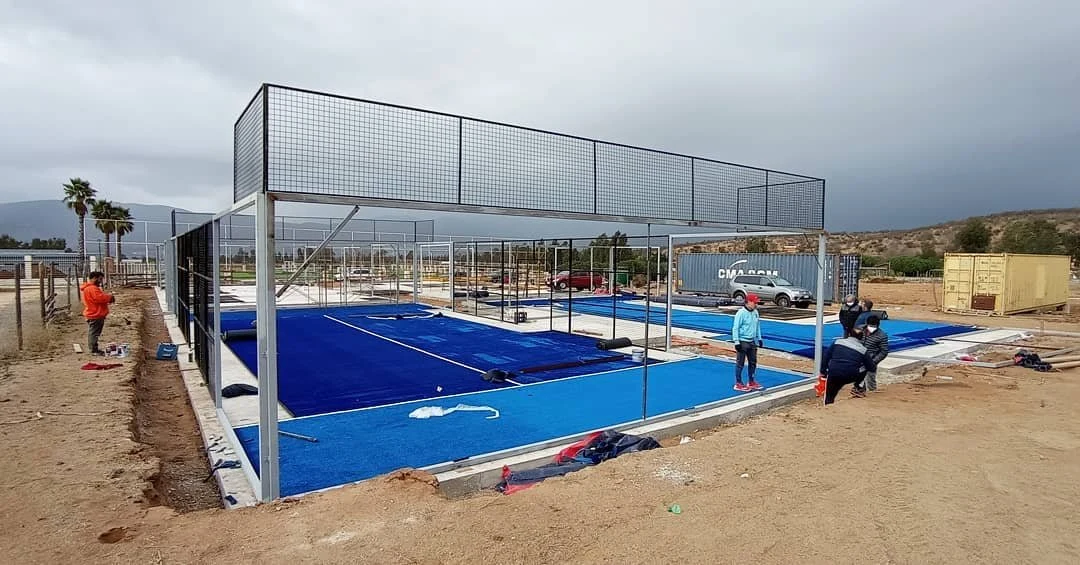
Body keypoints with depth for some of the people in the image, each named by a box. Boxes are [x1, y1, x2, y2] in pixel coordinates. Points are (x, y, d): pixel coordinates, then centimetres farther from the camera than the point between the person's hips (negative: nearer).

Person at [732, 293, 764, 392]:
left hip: (752, 342, 8)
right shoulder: (741, 313, -17)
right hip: (742, 342, -8)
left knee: (753, 362, 15)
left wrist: (759, 338, 19)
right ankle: (738, 384, 8)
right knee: (740, 363, 0)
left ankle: (751, 382, 29)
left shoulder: (755, 312, 7)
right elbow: (735, 328, -17)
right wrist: (736, 342, -19)